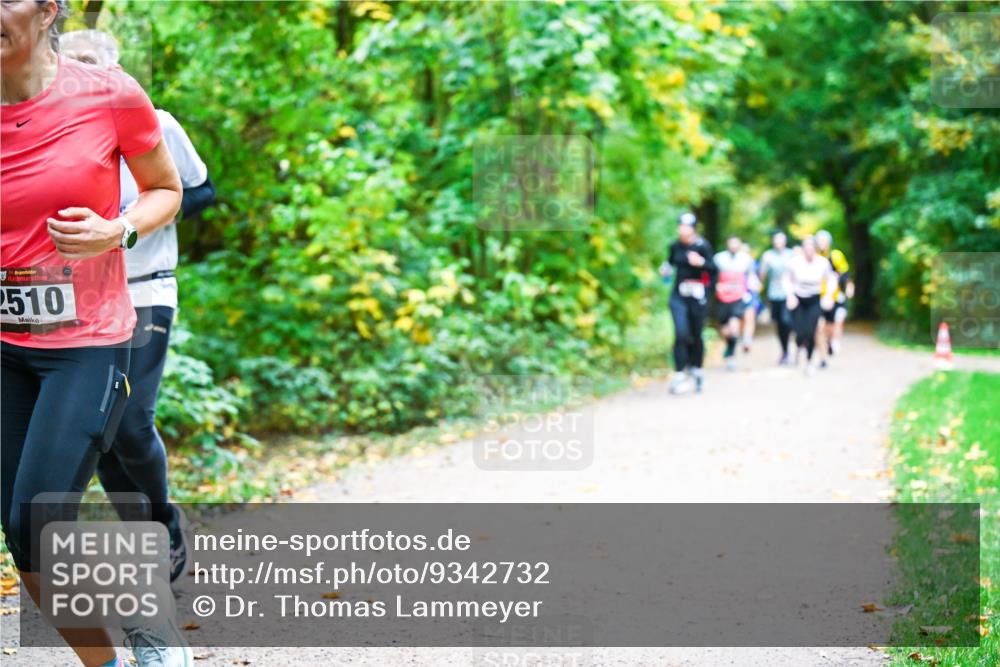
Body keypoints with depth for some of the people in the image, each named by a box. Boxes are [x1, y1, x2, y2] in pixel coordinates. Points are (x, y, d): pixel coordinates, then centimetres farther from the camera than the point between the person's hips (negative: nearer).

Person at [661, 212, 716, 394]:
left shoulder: (702, 246, -7)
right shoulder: (674, 247, 4)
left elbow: (713, 269, -9)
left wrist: (701, 263, -27)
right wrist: (666, 269, 0)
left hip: (697, 296, -2)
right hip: (678, 295, 2)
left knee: (696, 335, 8)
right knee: (681, 334, -11)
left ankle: (697, 370, 28)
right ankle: (680, 374, -9)